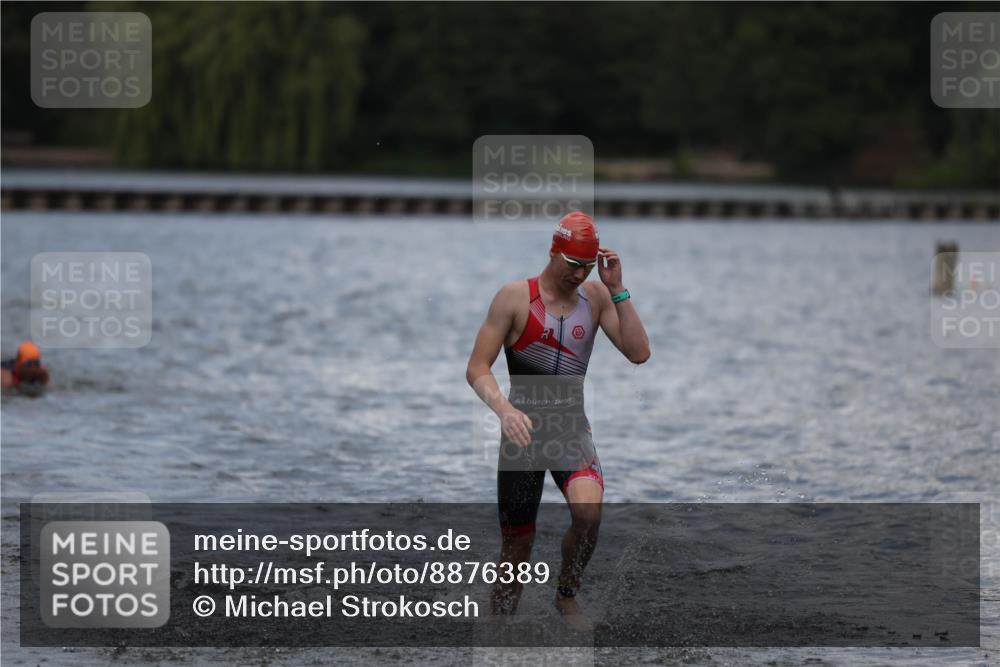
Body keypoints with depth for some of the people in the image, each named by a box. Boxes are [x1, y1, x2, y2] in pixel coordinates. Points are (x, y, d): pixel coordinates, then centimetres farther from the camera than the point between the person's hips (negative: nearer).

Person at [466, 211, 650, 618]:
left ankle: (566, 596, -3)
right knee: (517, 547, 0)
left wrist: (617, 289, -12)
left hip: (572, 430, 2)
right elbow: (477, 368, -10)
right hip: (523, 431, -2)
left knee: (589, 510, -27)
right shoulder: (515, 297, -8)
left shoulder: (595, 295, 2)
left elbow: (639, 353, -6)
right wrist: (504, 409, -28)